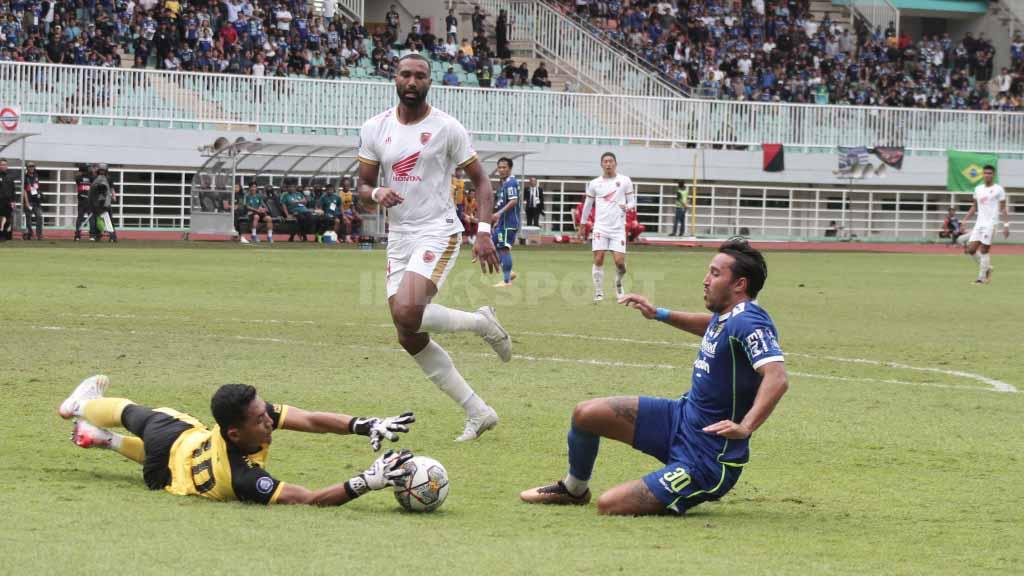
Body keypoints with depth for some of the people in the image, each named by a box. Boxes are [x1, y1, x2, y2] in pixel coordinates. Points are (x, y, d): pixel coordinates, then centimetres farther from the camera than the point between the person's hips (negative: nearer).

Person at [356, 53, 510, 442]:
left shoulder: (446, 128, -6)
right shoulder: (375, 129, 5)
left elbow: (481, 181, 0)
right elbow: (362, 187, 9)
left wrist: (483, 232, -12)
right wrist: (377, 193, -15)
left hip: (438, 233, -6)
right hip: (399, 237, 6)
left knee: (406, 314, -28)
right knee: (410, 338, 2)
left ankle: (481, 322, 0)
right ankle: (478, 413, 11)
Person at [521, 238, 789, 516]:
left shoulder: (748, 324, -25)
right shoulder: (724, 317, 5)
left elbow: (777, 378, -39)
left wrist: (744, 428, -47)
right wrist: (659, 314, 24)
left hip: (706, 460, -9)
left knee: (609, 506, -16)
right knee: (585, 414, 6)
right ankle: (574, 489, 33)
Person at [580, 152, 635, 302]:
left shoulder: (625, 181, 3)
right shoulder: (594, 183, 6)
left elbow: (632, 201, 6)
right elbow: (588, 205, 17)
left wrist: (627, 206, -17)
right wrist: (582, 224, 21)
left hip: (618, 228, -1)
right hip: (600, 227, 1)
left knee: (619, 261, -8)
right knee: (598, 260, -8)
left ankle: (618, 284, 23)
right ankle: (598, 293, 3)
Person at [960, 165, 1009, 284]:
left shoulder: (998, 189, -1)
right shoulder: (978, 189, 14)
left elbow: (1003, 209, -2)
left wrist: (1006, 225, -9)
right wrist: (965, 220, 13)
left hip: (990, 223, -6)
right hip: (979, 224, 6)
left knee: (984, 250, -10)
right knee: (970, 250, -1)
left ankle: (982, 277, -4)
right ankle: (987, 268, 19)